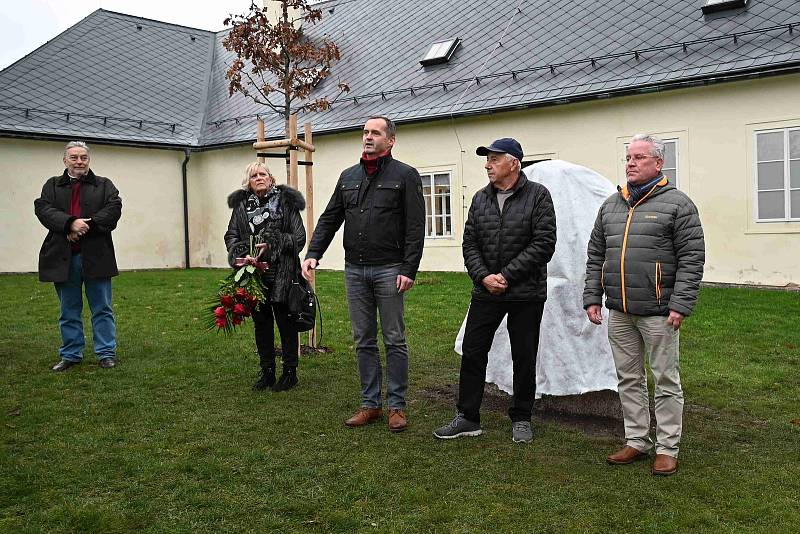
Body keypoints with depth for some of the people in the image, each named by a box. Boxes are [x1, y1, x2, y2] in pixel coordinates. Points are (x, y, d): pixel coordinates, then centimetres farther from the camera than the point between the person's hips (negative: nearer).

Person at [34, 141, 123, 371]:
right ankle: (71, 354, 20)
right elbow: (43, 208, -4)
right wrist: (71, 223, -21)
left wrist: (86, 226, -17)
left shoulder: (104, 185, 9)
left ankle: (106, 353, 11)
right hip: (63, 257, 2)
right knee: (69, 311, 10)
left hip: (96, 256, -1)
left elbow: (114, 208, -6)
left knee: (102, 309, 4)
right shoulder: (52, 185, 12)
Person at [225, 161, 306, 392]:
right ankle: (267, 372, 22)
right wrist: (243, 254, -11)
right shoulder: (241, 204, 9)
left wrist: (272, 246, -14)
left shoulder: (286, 201, -1)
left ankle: (290, 372, 15)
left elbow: (299, 237, -3)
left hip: (282, 274, -3)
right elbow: (231, 236, 8)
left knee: (286, 323, 3)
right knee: (261, 323, 11)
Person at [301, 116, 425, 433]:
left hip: (388, 270, -5)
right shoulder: (348, 177, 14)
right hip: (355, 270, 5)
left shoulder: (405, 175, -2)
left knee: (394, 340, 2)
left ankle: (397, 406, 12)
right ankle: (371, 404, 19)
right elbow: (329, 219, 13)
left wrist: (408, 270, -15)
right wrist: (313, 253, -1)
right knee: (363, 341, 10)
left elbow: (415, 227, -8)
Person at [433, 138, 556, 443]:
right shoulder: (480, 199, 9)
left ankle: (521, 419, 23)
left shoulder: (537, 195, -5)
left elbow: (544, 244, -12)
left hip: (526, 294, -3)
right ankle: (468, 418, 16)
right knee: (472, 352, 4)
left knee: (524, 358, 7)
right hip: (485, 292, 4)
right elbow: (469, 243, 8)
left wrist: (506, 275, -14)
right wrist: (483, 276, -9)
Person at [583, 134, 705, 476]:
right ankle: (637, 441, 24)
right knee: (629, 380, 12)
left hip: (657, 312, -5)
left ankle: (667, 449, 13)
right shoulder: (611, 205, 14)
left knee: (665, 381, 3)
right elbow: (595, 255, 17)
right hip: (619, 312, 6)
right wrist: (592, 297, 9)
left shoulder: (677, 204, -3)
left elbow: (691, 258, -8)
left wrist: (680, 305, -14)